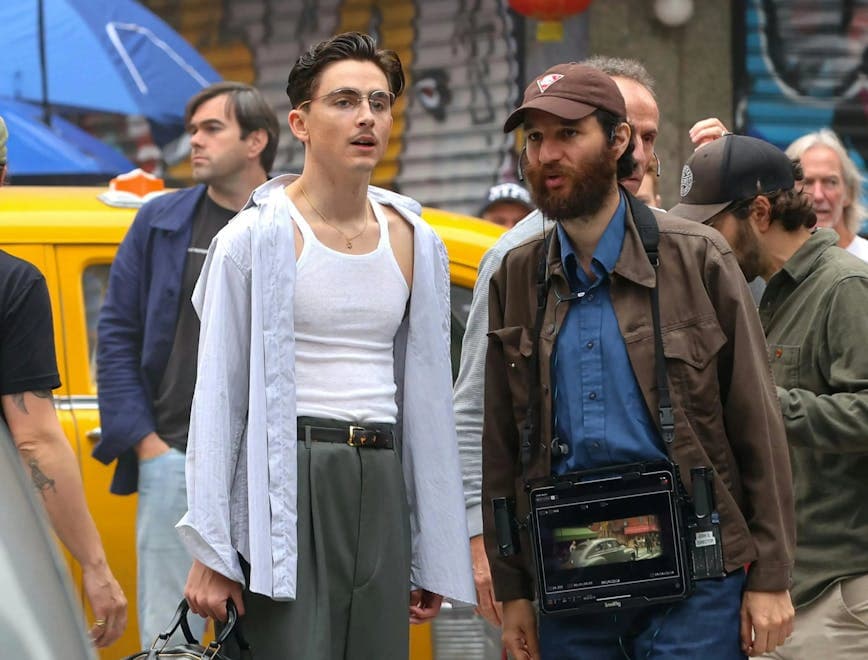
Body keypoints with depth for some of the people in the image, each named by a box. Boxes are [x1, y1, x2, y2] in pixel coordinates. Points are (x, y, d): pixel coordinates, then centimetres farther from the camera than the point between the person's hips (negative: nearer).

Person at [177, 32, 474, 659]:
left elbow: (427, 399, 15)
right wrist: (210, 552, -9)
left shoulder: (416, 243, 12)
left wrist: (433, 560, 13)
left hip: (381, 489, 5)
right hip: (288, 487, -5)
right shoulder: (256, 239, -2)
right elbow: (218, 396, -4)